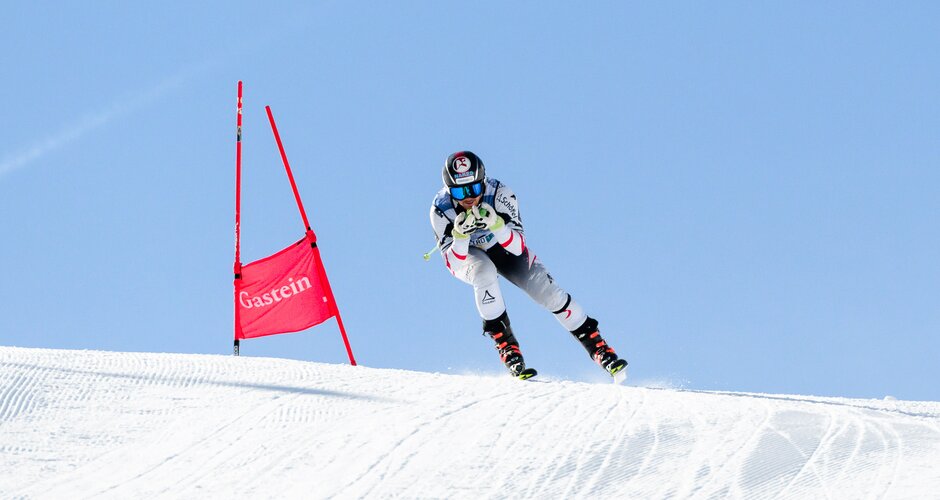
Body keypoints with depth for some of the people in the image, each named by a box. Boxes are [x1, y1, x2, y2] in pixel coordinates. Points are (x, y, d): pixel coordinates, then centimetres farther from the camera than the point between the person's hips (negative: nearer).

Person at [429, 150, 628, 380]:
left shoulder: (500, 193, -31)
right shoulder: (440, 209, -30)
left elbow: (518, 248, -32)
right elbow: (454, 264, -29)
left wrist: (495, 224, -50)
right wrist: (460, 235, -48)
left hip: (503, 247, 1)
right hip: (465, 254, -1)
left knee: (547, 290, -15)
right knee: (484, 273, -36)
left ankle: (596, 344, -1)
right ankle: (504, 342, -25)